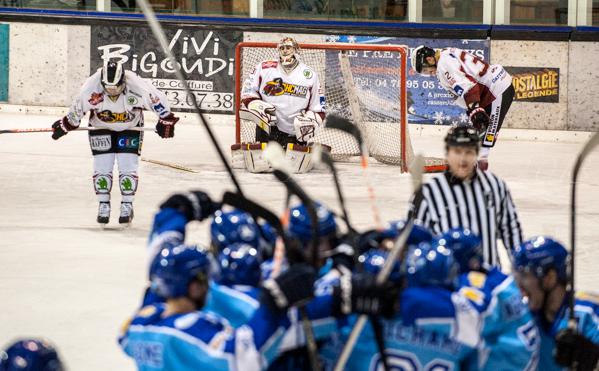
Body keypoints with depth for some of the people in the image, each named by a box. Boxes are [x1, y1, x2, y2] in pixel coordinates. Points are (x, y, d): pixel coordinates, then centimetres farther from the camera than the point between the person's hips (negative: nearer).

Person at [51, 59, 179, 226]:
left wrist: (166, 120, -9)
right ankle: (103, 206, 8)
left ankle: (127, 206, 5)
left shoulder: (136, 86, -33)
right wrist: (65, 125, -7)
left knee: (127, 166, -7)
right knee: (102, 166, -5)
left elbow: (158, 99, -17)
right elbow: (77, 107, -15)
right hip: (100, 127, 1)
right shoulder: (91, 86, -31)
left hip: (130, 127, -1)